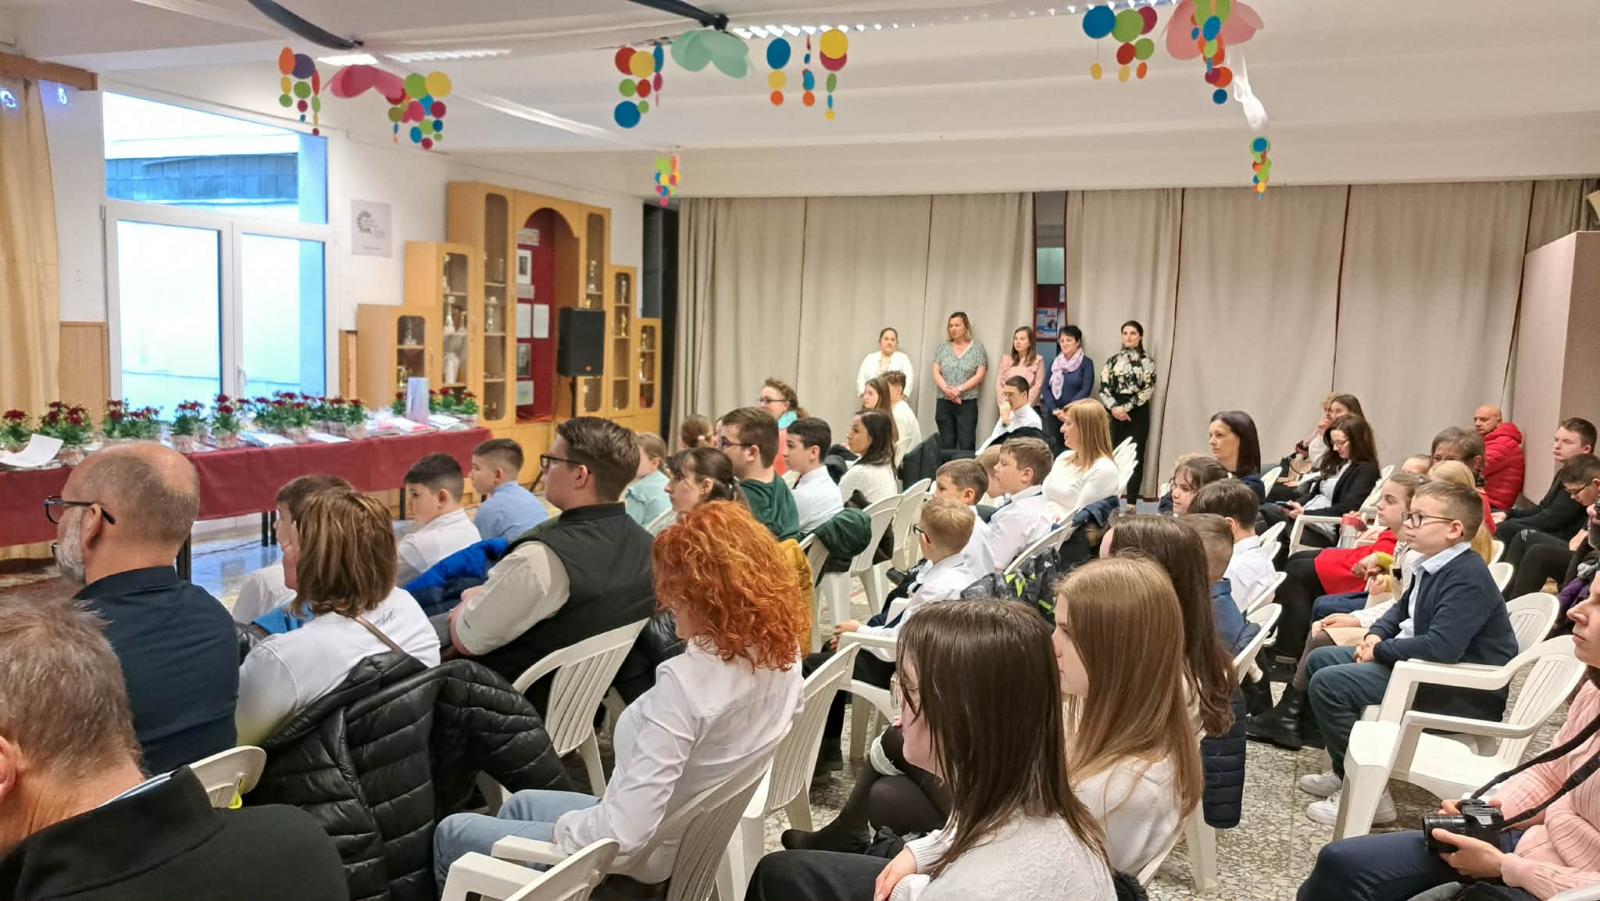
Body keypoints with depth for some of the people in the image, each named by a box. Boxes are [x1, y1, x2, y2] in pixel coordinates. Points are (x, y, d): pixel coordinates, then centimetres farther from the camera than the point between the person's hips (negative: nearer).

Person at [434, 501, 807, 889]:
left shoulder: (687, 681, -36)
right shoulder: (781, 651, -12)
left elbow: (623, 834, -33)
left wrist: (562, 827, -16)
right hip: (698, 842, 8)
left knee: (451, 832, 14)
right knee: (519, 805, 30)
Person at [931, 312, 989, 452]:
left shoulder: (977, 348, 4)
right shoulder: (942, 348, 11)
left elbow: (979, 376, -4)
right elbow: (936, 373, 4)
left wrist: (959, 390, -15)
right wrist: (947, 390, -13)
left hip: (967, 403, -3)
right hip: (944, 403, 3)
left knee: (967, 445, -8)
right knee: (946, 445, 3)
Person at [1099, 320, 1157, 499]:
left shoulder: (1147, 361, 1)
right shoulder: (1113, 360, 10)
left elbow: (1148, 390, -7)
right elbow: (1103, 387, 4)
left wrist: (1126, 407, -14)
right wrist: (1114, 408, -11)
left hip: (1137, 413, -3)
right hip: (1115, 413, 3)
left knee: (1135, 457, -3)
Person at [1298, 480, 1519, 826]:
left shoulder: (1468, 579, -24)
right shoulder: (1432, 567, 6)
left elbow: (1441, 648, -35)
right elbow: (1403, 609, 24)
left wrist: (1380, 651, -19)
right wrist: (1375, 635, 4)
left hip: (1464, 697, -11)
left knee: (1329, 682, -20)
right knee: (1320, 660, 12)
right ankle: (1345, 772, 16)